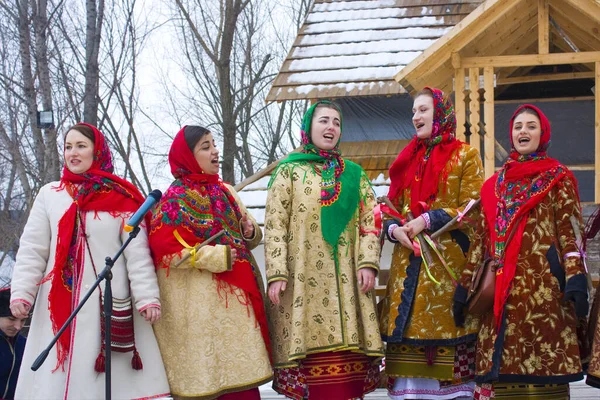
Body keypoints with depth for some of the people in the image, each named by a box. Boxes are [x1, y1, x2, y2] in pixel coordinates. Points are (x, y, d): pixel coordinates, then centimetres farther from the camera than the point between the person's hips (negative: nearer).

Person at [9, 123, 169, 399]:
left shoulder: (121, 197, 3)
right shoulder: (49, 195, 8)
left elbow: (138, 253, -2)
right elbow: (32, 250, 7)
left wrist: (147, 297, -10)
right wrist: (21, 292, -5)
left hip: (110, 302, -2)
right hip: (60, 302, 2)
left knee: (114, 375, -4)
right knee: (56, 375, 0)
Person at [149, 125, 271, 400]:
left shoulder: (224, 191, 14)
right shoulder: (175, 199, -5)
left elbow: (249, 238, 22)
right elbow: (163, 249, -16)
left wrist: (250, 232, -3)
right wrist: (216, 257, -18)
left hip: (236, 296, 6)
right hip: (200, 302, -6)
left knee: (241, 374, 4)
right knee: (206, 378, -6)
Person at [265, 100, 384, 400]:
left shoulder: (353, 173, 16)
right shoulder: (290, 171, 7)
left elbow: (370, 220, 10)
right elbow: (274, 226, 0)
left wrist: (368, 262, -5)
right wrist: (276, 273, -10)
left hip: (346, 280, 2)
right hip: (304, 279, -2)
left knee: (347, 362, -4)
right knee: (311, 350, -7)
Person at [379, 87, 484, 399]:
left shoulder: (465, 156, 5)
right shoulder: (406, 160, 18)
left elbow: (472, 209, -5)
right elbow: (391, 209, 17)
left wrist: (427, 220, -14)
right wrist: (395, 229, -5)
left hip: (448, 263, -4)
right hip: (409, 264, 4)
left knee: (445, 332, -8)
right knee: (409, 333, -1)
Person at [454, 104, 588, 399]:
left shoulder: (558, 178, 8)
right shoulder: (494, 185, 19)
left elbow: (570, 231, -2)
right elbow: (481, 238, 18)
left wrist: (576, 280, -15)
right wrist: (465, 285, 11)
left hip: (543, 284, -4)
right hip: (500, 289, 4)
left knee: (543, 363, -10)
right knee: (499, 373, -1)